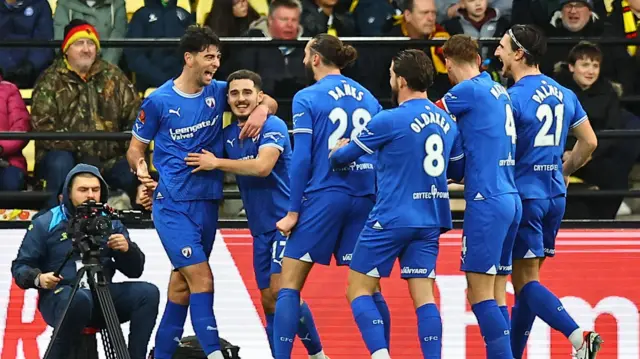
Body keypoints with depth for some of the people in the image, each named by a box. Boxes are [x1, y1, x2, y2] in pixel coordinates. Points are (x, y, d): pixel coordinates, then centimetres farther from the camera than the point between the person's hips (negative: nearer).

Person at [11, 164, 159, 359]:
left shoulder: (111, 223, 13)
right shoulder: (45, 224, 3)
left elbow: (135, 270, 12)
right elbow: (20, 267, 5)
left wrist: (127, 249, -10)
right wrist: (38, 278, -18)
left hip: (103, 295, 4)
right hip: (59, 297, -4)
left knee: (148, 293, -20)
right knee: (81, 300, -39)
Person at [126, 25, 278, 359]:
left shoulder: (218, 92, 4)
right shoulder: (159, 101, -6)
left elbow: (268, 102, 11)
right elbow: (136, 147, 4)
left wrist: (261, 109, -12)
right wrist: (141, 169, -16)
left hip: (207, 203, 5)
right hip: (172, 204, -5)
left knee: (182, 282, 12)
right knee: (202, 278, -15)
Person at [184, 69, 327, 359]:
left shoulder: (273, 127, -11)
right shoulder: (228, 135, 10)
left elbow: (263, 166, -26)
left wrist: (216, 163, -17)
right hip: (260, 228, 7)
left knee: (281, 291, -18)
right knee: (269, 301, 7)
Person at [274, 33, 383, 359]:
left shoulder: (307, 99, -3)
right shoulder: (367, 98, 11)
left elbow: (301, 158, -8)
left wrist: (293, 211, -6)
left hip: (323, 197, -5)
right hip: (364, 199, 5)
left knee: (289, 284, 1)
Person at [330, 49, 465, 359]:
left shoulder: (390, 120, -12)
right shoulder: (446, 121, 7)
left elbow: (343, 156, -1)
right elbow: (458, 170, 20)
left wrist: (335, 152, 22)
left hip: (392, 218, -6)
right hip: (430, 221, 6)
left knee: (358, 290, 2)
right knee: (423, 296, 4)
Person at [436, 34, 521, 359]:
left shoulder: (469, 90, -8)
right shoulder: (499, 91, 16)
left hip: (487, 201, -8)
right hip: (510, 199, 8)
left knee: (480, 293, -8)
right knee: (495, 295, 9)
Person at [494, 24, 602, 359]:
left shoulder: (512, 98, -14)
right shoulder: (564, 94, 8)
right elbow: (589, 142, 13)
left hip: (524, 194, -7)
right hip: (555, 194, 7)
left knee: (525, 281, -6)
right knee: (526, 280, 14)